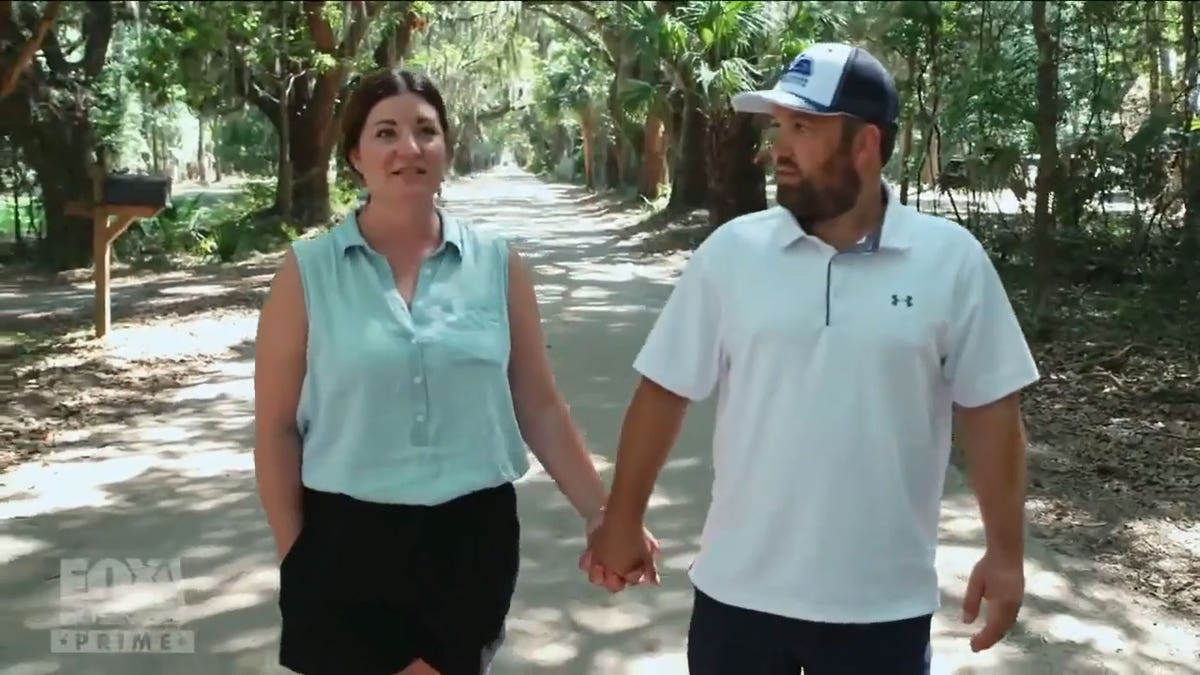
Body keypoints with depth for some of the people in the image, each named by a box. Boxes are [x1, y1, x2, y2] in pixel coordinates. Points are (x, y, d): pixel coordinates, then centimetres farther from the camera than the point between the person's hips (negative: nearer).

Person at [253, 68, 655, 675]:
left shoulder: (496, 263, 0)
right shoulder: (308, 271, -5)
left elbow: (539, 408, 5)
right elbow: (276, 428, -2)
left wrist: (600, 515, 3)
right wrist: (293, 555, -3)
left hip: (473, 537, 2)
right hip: (348, 541, -1)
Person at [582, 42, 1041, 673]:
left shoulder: (952, 260, -6)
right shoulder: (731, 250, -4)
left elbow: (990, 410, -1)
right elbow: (665, 390, 1)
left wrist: (1005, 553, -2)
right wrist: (622, 520, 5)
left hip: (884, 602, -1)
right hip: (739, 589, 1)